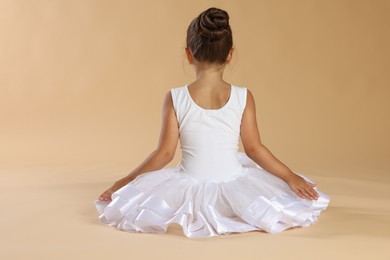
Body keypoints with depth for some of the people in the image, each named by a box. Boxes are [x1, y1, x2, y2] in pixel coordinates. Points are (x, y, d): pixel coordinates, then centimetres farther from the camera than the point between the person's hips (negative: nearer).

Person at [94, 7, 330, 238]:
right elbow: (254, 149, -2)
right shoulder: (244, 97, -7)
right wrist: (291, 177, 8)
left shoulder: (175, 99, -7)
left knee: (124, 198, 21)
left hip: (189, 189, 0)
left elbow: (165, 153, -4)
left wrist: (123, 182, 6)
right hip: (233, 189, 1)